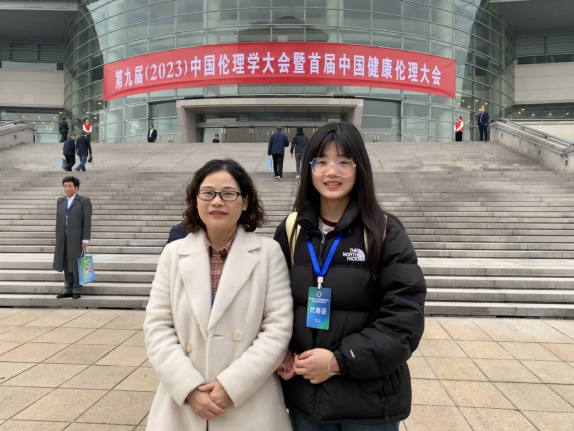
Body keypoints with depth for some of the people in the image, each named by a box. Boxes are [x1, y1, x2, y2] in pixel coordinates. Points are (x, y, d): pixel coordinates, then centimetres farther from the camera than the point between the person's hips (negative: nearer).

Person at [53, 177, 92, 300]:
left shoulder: (84, 201, 1)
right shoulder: (60, 201, 17)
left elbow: (87, 221, -5)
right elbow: (58, 220, 16)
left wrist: (85, 239, -12)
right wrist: (57, 239, 11)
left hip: (77, 238, -5)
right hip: (63, 237, 5)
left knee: (76, 265, -3)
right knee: (66, 265, 7)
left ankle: (77, 291, 3)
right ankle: (68, 290, 13)